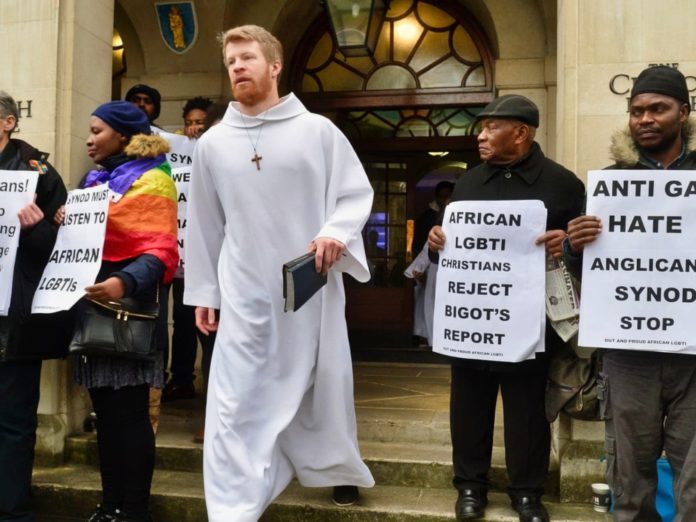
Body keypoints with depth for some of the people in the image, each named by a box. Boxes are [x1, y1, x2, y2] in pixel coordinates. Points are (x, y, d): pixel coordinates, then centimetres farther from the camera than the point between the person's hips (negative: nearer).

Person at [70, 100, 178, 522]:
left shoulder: (150, 180, -6)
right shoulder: (95, 180, 18)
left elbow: (161, 251, -18)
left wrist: (125, 282, -35)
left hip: (127, 309, -8)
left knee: (130, 413, -2)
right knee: (106, 412, 12)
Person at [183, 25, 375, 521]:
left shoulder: (318, 130, -1)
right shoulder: (213, 142, 6)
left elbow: (357, 193, 0)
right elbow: (204, 224, 10)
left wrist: (336, 233, -20)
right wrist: (204, 291, 9)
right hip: (244, 294, 1)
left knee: (325, 387, 14)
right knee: (236, 403, -2)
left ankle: (337, 470, 40)